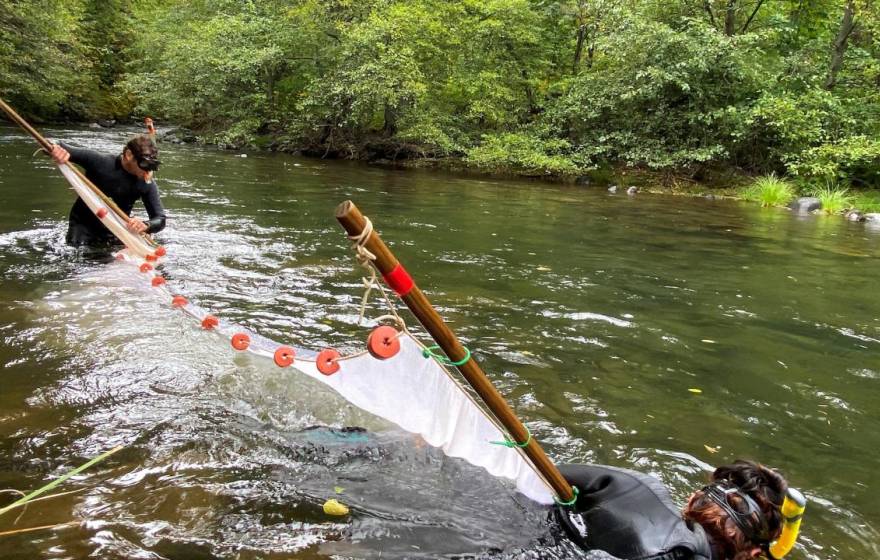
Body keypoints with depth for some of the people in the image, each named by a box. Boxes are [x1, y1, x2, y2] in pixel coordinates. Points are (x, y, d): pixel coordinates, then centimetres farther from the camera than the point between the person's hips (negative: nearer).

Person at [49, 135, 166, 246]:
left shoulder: (147, 184, -16)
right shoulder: (99, 162, -20)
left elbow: (160, 219, -18)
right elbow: (59, 147, -13)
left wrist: (145, 226, -40)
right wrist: (56, 149, -38)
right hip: (83, 225, -1)